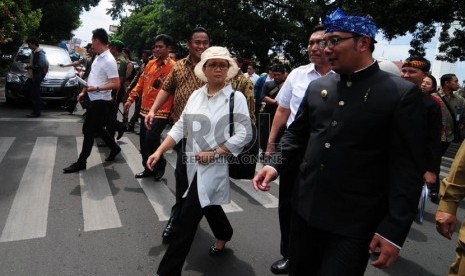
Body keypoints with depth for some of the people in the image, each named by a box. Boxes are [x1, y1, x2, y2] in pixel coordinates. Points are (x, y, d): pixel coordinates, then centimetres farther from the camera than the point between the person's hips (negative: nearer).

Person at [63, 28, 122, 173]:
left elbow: (116, 84, -24)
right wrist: (83, 92, 17)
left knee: (89, 130, -2)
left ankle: (81, 162, 9)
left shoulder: (109, 60, -19)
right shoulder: (98, 58, 11)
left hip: (101, 101, -9)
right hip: (95, 100, 9)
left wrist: (96, 88, -26)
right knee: (97, 128, 19)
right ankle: (114, 148, 35)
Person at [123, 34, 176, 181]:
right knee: (143, 141, 11)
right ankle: (148, 168, 28)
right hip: (146, 109, 7)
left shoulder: (173, 67, -9)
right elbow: (141, 82, 16)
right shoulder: (150, 63, 12)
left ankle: (160, 165, 10)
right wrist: (131, 99, 10)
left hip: (161, 111, -7)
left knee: (151, 139, -16)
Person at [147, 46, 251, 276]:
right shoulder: (196, 95, 6)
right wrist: (159, 151, 0)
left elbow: (244, 134, -14)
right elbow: (180, 127, 7)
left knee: (188, 217, -6)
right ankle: (224, 234, 53)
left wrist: (214, 154, -17)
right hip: (193, 164, 6)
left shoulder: (236, 97, -9)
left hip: (215, 166, -5)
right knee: (208, 205, 24)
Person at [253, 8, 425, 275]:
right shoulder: (317, 87, 6)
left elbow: (408, 170, -11)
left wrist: (393, 230, -14)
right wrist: (275, 164, -3)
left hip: (353, 223, -5)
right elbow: (297, 133, 14)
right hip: (305, 209, 6)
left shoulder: (403, 94, -10)